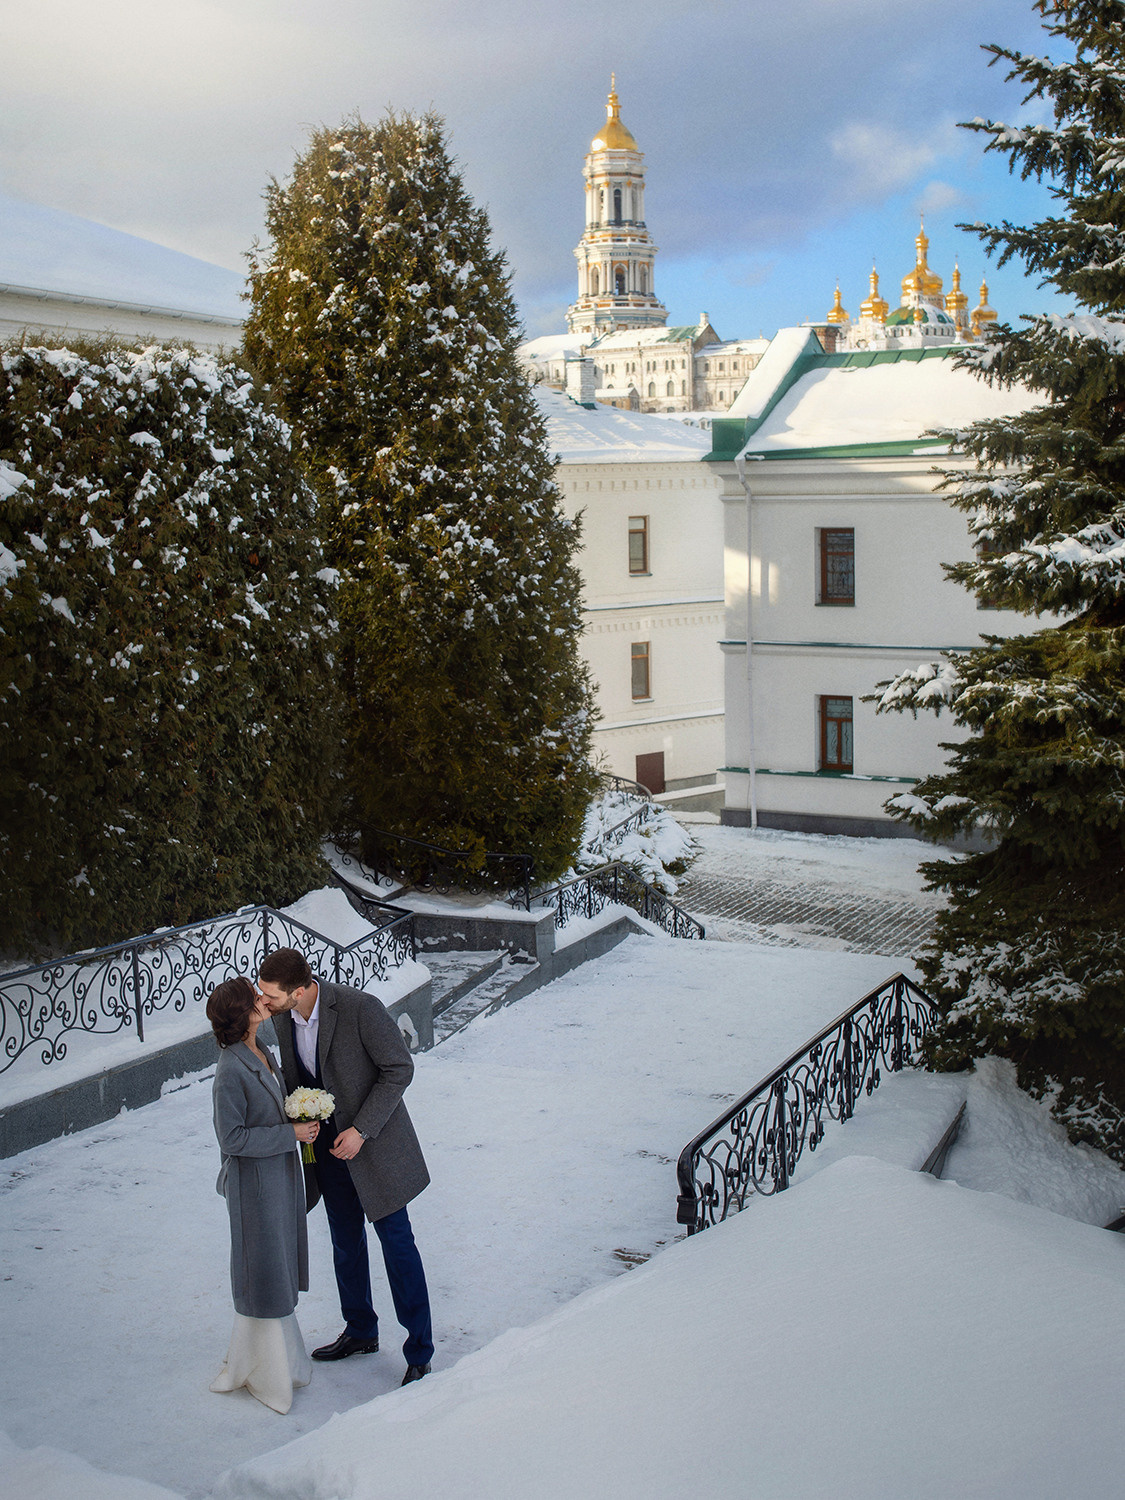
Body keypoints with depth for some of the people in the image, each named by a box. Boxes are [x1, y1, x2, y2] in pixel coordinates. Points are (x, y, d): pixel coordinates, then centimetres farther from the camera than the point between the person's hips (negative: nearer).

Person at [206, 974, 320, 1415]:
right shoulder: (230, 1069, -24)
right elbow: (232, 1137, -22)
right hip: (254, 1183, -9)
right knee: (263, 1274, 4)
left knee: (279, 1270, 19)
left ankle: (279, 1357, 34)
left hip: (280, 1175, 9)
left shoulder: (260, 1054, 4)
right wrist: (289, 1134, -19)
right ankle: (264, 1372, 19)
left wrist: (301, 1117, 1)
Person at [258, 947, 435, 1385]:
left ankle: (419, 1353, 9)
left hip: (374, 1137, -6)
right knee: (346, 1241, 17)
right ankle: (360, 1332, 36)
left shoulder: (360, 1008, -27)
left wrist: (361, 1130, -21)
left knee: (395, 1239, -1)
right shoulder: (282, 1017, -7)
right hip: (326, 1140, 6)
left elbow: (399, 1068, -19)